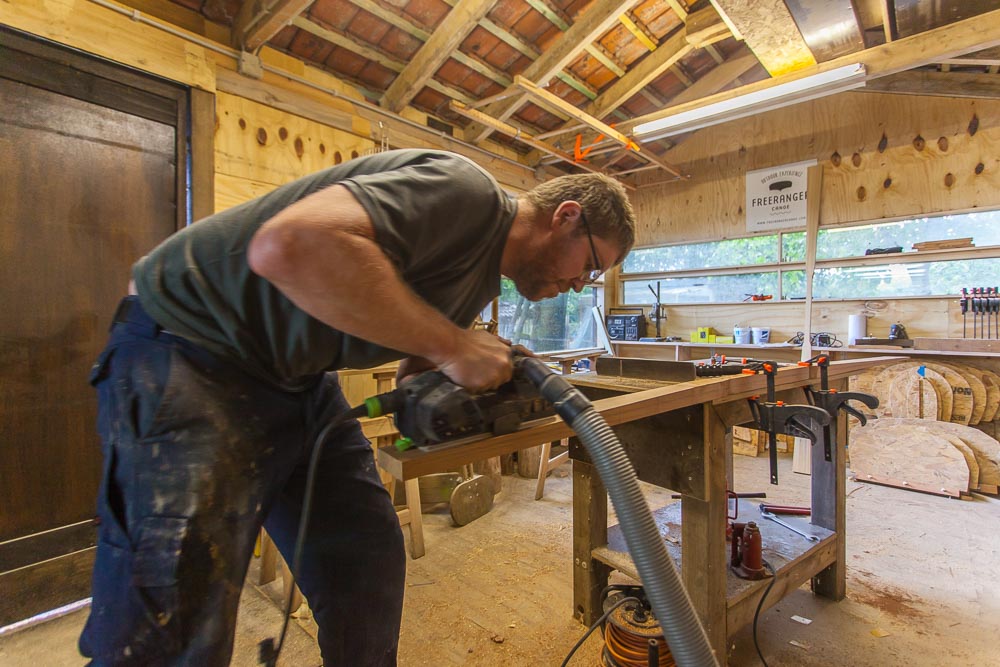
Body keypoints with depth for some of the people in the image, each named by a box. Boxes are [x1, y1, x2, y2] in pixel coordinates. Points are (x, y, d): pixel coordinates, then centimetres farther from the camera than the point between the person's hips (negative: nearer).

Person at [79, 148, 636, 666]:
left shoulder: (488, 273, 10)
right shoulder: (466, 190, -21)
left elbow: (418, 361, 14)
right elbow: (289, 246, -35)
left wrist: (495, 380, -6)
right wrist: (452, 345, -29)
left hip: (300, 380, 9)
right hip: (188, 352, -8)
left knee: (369, 565, 9)